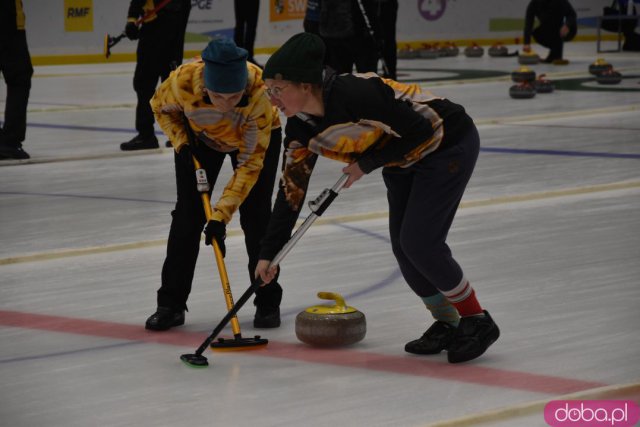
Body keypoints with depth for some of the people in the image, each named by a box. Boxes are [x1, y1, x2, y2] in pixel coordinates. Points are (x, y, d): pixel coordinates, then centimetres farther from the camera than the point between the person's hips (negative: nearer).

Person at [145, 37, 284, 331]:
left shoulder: (261, 92, -42)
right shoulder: (183, 81, -38)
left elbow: (250, 163, -34)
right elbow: (161, 106, -10)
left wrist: (221, 214, -38)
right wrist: (181, 141, -23)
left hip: (257, 134, -1)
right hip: (200, 136, 2)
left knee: (256, 215, -9)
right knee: (188, 213, -5)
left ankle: (268, 303, 6)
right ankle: (171, 304, 4)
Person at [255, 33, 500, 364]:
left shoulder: (354, 94, -33)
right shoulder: (302, 126, -7)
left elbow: (419, 131, -26)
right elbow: (292, 188, 1)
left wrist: (367, 163, -18)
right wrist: (268, 253, 0)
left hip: (448, 143, -8)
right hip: (405, 160, 8)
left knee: (418, 242, -13)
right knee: (402, 246, 3)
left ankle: (477, 321, 2)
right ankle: (447, 324, 20)